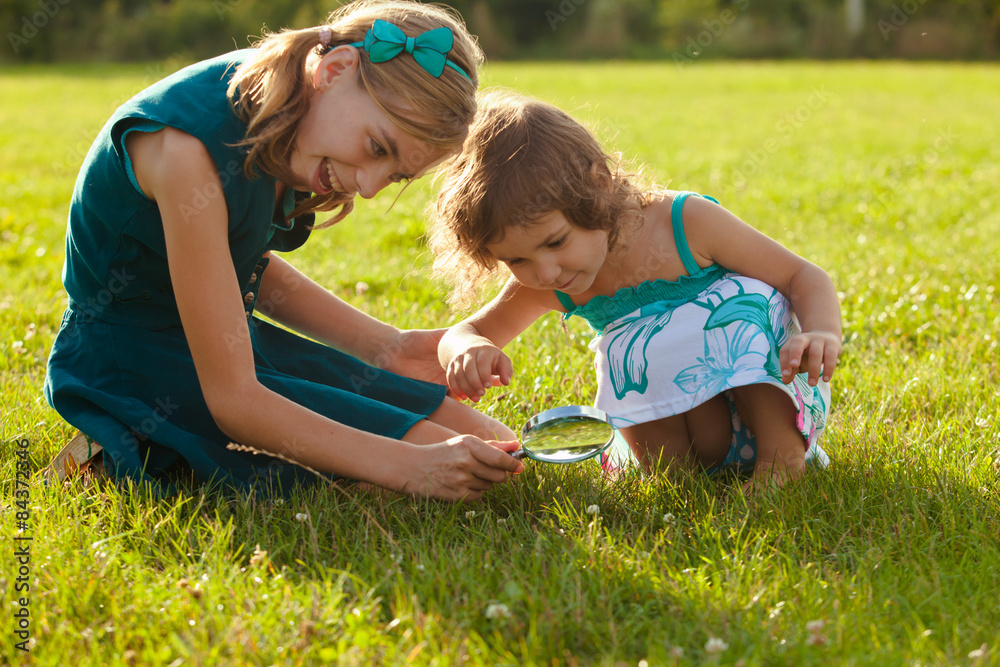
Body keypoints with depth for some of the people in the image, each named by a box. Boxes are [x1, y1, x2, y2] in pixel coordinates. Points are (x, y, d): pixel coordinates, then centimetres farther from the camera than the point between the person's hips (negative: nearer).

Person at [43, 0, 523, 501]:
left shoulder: (279, 101, -6)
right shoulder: (188, 146, -31)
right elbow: (231, 399, -30)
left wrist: (385, 346, 2)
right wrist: (409, 468, -33)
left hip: (228, 342, 9)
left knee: (491, 443, 4)